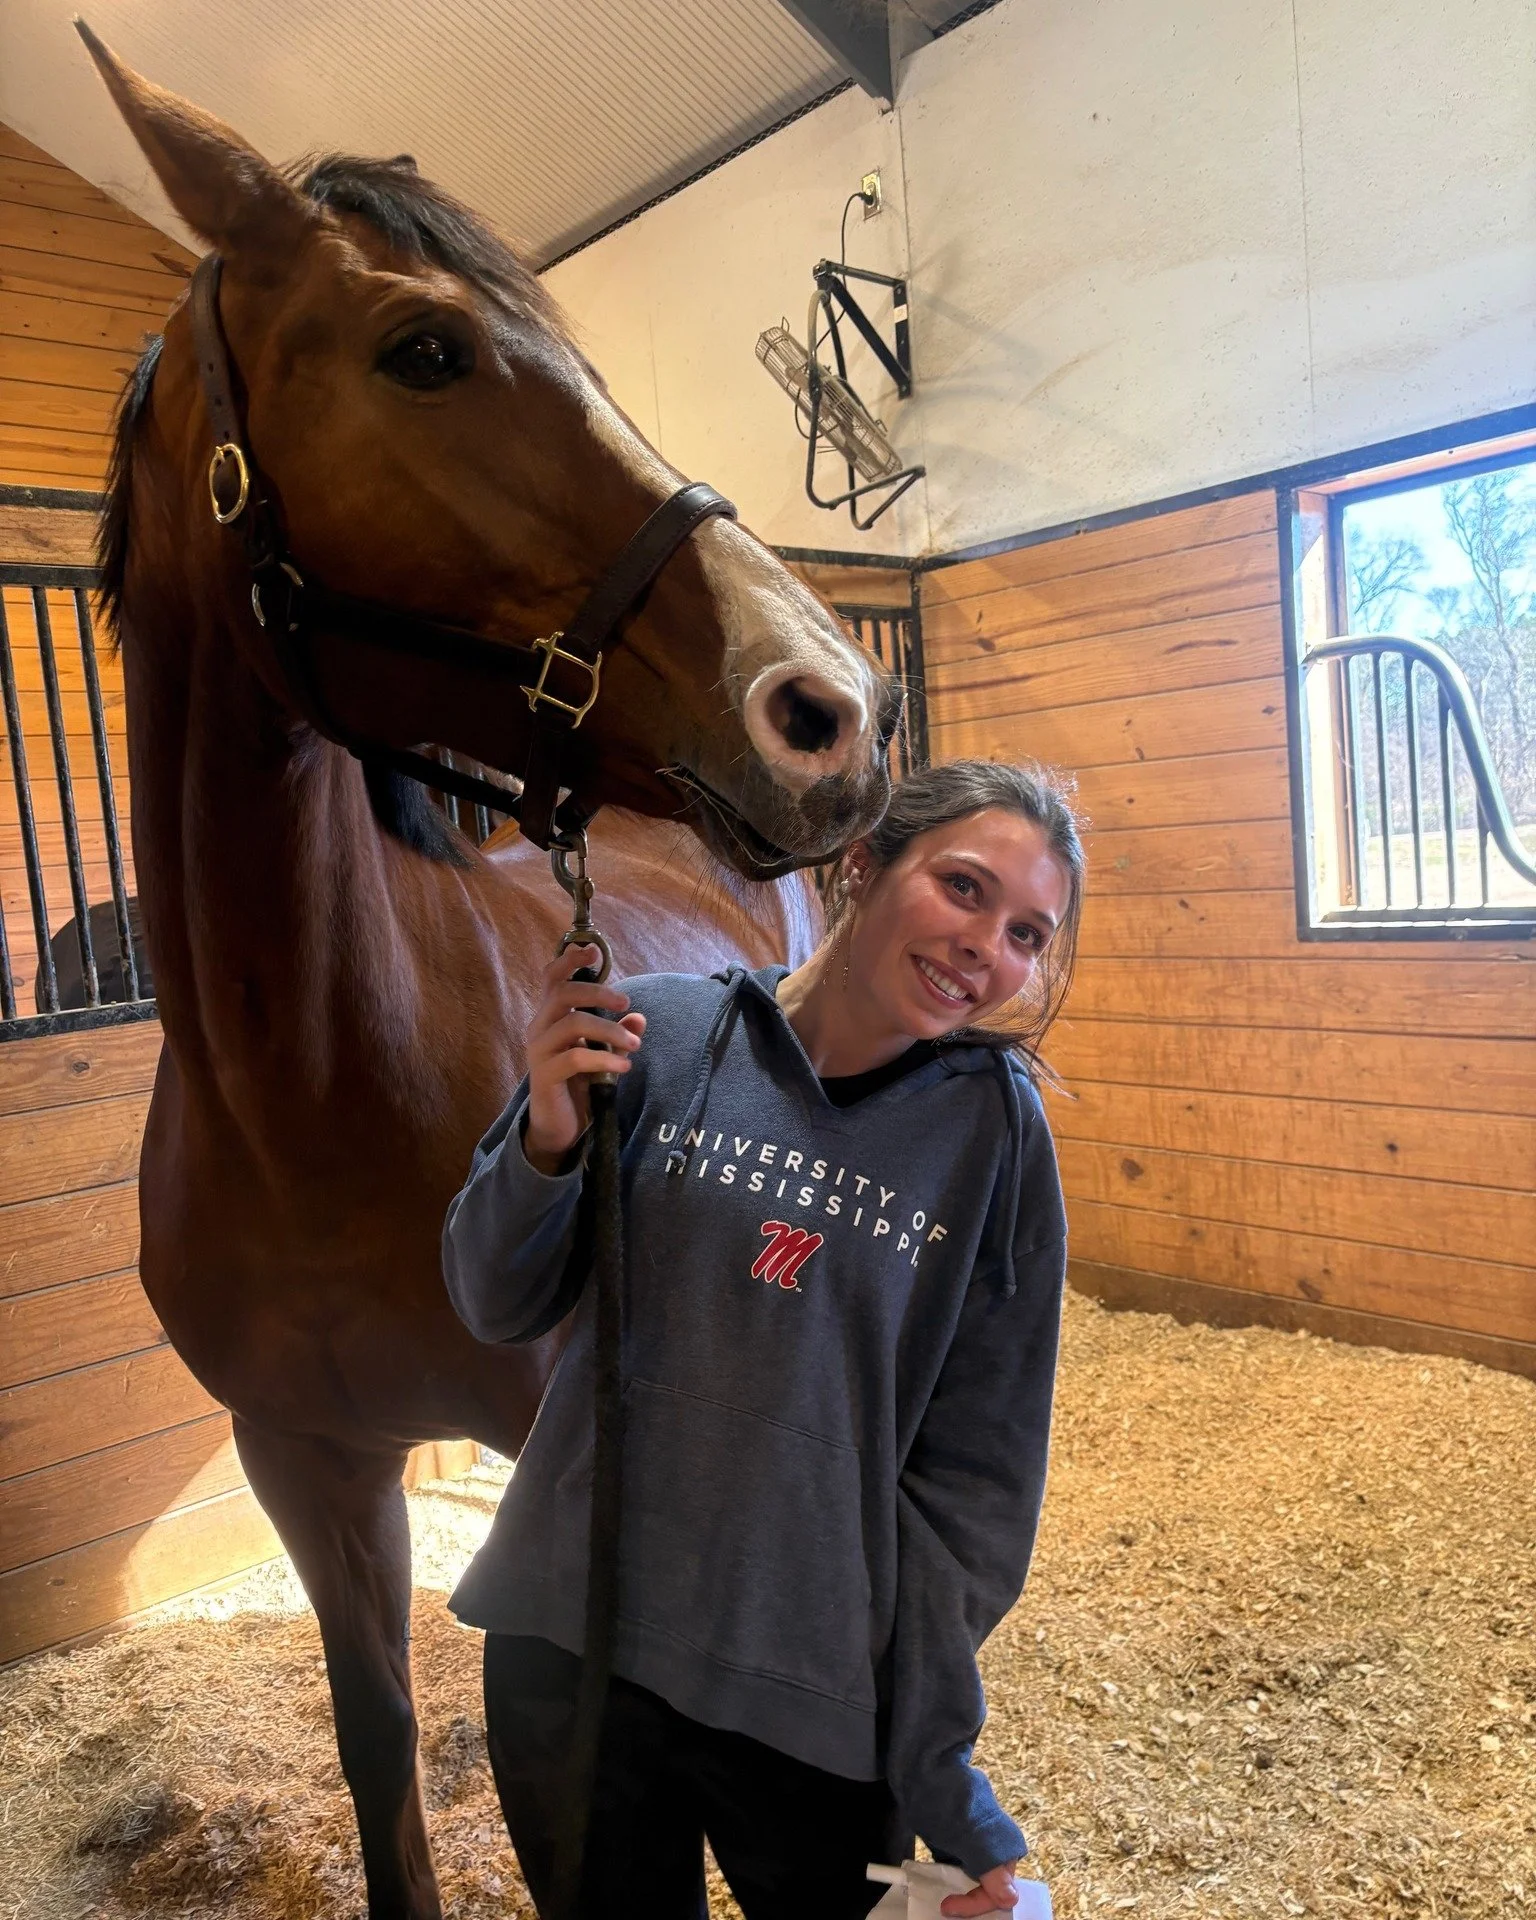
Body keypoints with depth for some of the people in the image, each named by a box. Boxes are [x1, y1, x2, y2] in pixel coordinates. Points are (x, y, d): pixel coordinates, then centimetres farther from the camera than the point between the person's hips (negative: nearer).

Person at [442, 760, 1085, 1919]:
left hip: (815, 1699, -1)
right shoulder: (657, 1036, -10)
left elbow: (972, 1473, -7)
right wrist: (547, 1140, -19)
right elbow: (499, 1310, -1)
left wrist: (945, 1787, -7)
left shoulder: (995, 1128, -11)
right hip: (564, 1651, 2)